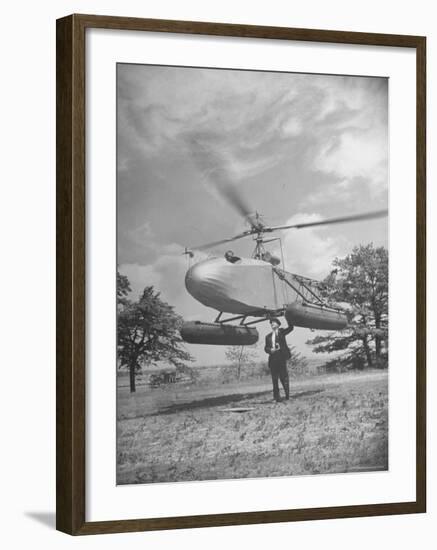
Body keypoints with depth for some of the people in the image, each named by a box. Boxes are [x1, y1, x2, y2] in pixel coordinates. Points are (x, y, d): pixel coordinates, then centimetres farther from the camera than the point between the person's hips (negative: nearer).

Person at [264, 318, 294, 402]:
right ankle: (276, 396, 6)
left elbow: (290, 328, -4)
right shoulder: (268, 336, 19)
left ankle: (287, 395, -2)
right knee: (274, 378, 3)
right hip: (273, 358, 4)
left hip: (281, 357, -4)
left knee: (283, 375, -7)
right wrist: (270, 350, -4)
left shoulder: (281, 332, 10)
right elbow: (266, 348, 16)